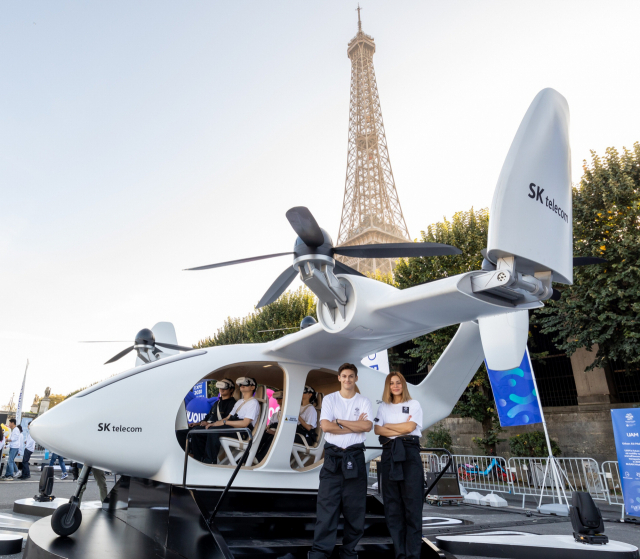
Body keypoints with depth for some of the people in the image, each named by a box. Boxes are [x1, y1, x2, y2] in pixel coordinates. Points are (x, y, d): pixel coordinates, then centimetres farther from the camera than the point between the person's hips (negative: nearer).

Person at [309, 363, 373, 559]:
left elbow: (367, 426, -10)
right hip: (333, 456, -1)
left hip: (355, 457, 1)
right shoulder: (329, 399, 4)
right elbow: (325, 426, -10)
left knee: (355, 506, 6)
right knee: (327, 504, -1)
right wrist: (354, 426, -9)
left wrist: (339, 421, -10)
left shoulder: (363, 402, 6)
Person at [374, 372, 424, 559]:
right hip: (389, 453, 3)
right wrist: (400, 430, -8)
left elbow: (409, 427, -6)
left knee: (412, 504, -4)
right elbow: (377, 429, 1)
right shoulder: (383, 407, 15)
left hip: (409, 452, -3)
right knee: (392, 504, 3)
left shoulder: (414, 404, 9)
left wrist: (388, 425, 2)